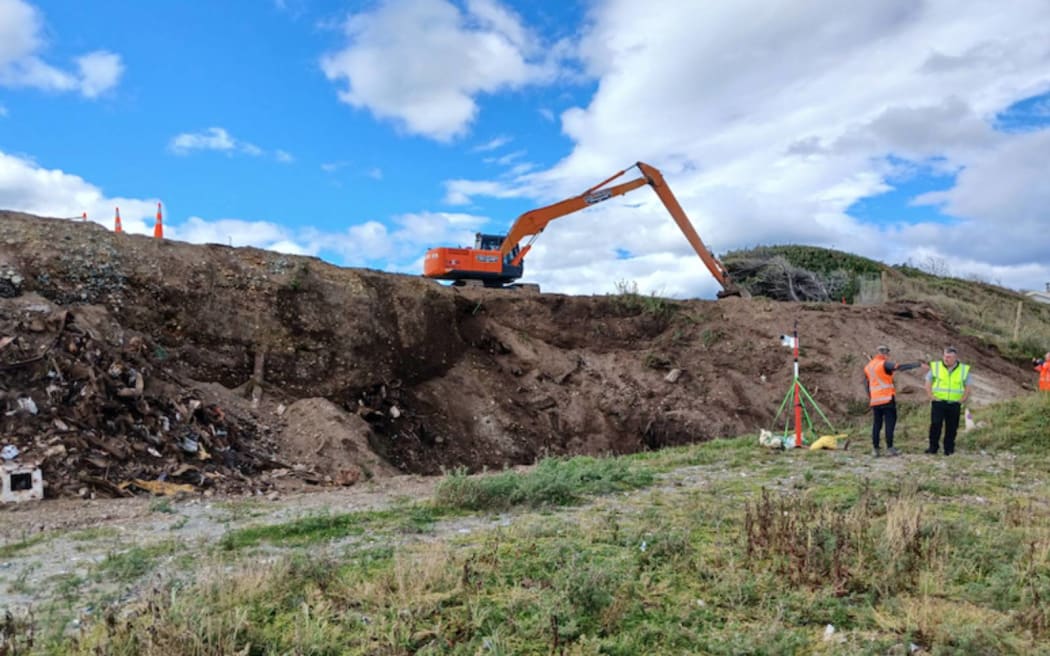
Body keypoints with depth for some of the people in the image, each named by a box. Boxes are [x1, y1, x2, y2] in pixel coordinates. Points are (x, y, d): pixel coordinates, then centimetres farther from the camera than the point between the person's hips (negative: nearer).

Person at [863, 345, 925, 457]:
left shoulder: (868, 367, 13)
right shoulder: (884, 364, -7)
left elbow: (866, 385, 15)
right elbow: (900, 367, -18)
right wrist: (917, 364, -15)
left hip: (875, 400, 6)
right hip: (887, 399, -6)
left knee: (876, 424, 8)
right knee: (890, 422, -1)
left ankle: (875, 449, 7)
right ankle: (890, 447, -3)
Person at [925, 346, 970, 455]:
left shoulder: (964, 370, 5)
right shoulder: (935, 367, 2)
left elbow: (967, 388, 10)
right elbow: (928, 384, 6)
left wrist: (961, 400, 0)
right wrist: (932, 397, -4)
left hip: (954, 404, 1)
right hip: (938, 402, -1)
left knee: (952, 427, 4)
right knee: (935, 424, -9)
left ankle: (949, 449, 15)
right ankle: (933, 447, 1)